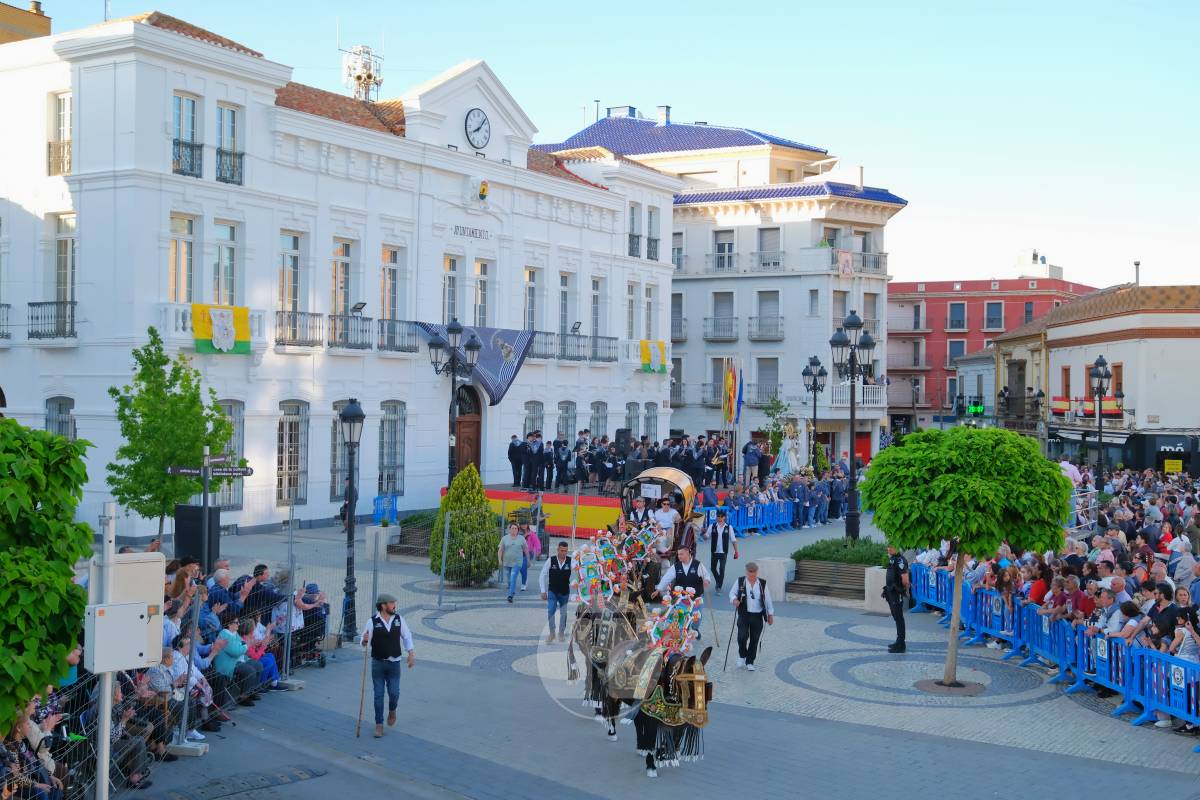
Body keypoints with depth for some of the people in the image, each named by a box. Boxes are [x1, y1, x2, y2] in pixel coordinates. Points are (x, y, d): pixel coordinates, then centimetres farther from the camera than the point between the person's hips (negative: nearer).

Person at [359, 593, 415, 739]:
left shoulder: (398, 619, -1)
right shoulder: (373, 621, -9)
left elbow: (407, 636, 10)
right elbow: (364, 643, -6)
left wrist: (411, 653, 2)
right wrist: (365, 641, -29)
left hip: (394, 663, 2)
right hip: (378, 663, -1)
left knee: (394, 693, -2)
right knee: (378, 695, 3)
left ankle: (392, 710, 31)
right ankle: (379, 724, 14)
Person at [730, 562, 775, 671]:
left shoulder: (762, 584, 2)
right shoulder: (740, 582, -1)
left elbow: (767, 600, 9)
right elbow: (732, 593, 7)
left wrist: (770, 614, 9)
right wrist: (734, 600, -16)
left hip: (757, 617, 1)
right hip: (744, 615, -1)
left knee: (754, 640, 4)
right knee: (742, 636, -15)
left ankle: (750, 662, 20)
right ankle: (742, 656, 13)